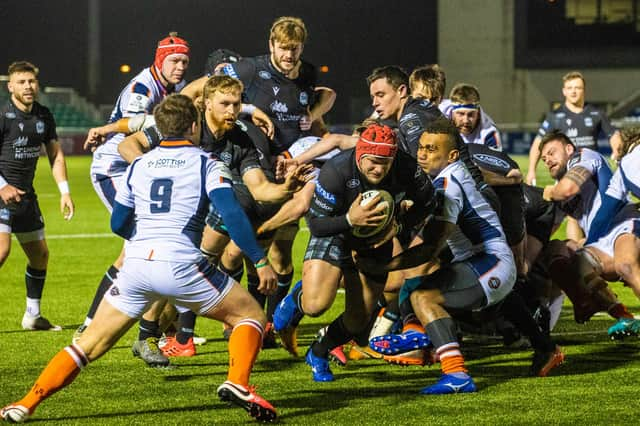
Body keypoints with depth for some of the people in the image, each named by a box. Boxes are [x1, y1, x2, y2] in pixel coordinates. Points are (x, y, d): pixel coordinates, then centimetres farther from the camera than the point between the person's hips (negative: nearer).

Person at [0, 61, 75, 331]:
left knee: (40, 255, 14)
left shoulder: (44, 116, 7)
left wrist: (65, 192, 7)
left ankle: (32, 315, 28)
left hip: (26, 194, 7)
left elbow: (55, 154, 15)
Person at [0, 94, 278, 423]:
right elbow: (232, 214, -9)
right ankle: (237, 384, -11)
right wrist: (260, 261, -6)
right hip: (181, 266, -3)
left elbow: (118, 224, 21)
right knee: (250, 315, 14)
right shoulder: (206, 164, 5)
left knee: (89, 344, 12)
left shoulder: (139, 165, 17)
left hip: (135, 265, 3)